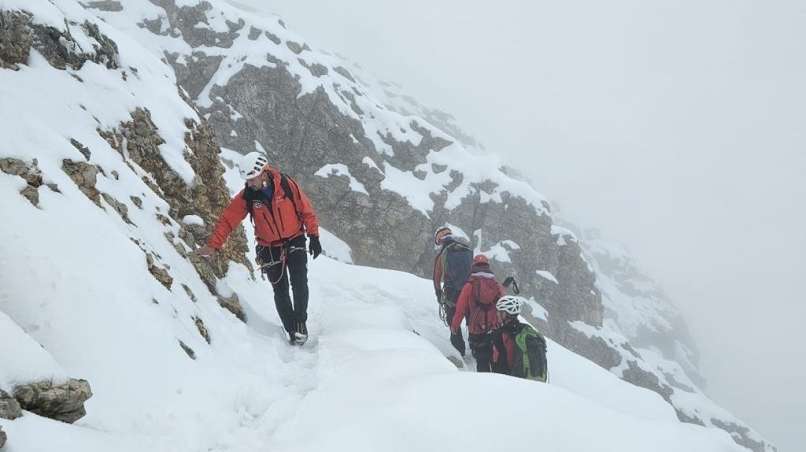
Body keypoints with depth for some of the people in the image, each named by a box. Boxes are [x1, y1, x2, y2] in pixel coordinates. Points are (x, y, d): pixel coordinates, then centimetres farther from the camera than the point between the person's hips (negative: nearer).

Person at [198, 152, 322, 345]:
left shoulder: (287, 185, -15)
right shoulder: (247, 196, -12)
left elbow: (306, 209, -5)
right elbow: (227, 219, -11)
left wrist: (313, 236, -3)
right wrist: (213, 245, -18)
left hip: (295, 241, -1)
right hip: (270, 248, 1)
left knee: (299, 283, -15)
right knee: (280, 291, 1)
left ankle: (300, 322, -2)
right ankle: (292, 330, 10)